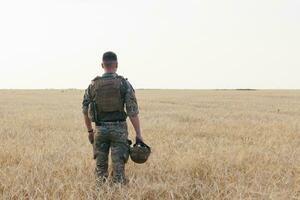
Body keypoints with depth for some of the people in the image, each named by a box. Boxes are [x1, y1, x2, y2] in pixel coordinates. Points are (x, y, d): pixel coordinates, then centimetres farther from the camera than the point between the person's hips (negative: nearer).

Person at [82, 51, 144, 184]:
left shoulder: (93, 85, 0)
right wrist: (138, 134, -8)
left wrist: (90, 131, 18)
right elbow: (132, 111, -11)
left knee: (100, 167, 13)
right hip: (119, 129, -2)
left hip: (100, 129, 2)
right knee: (118, 166, 0)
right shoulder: (124, 84, -7)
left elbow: (85, 110, 6)